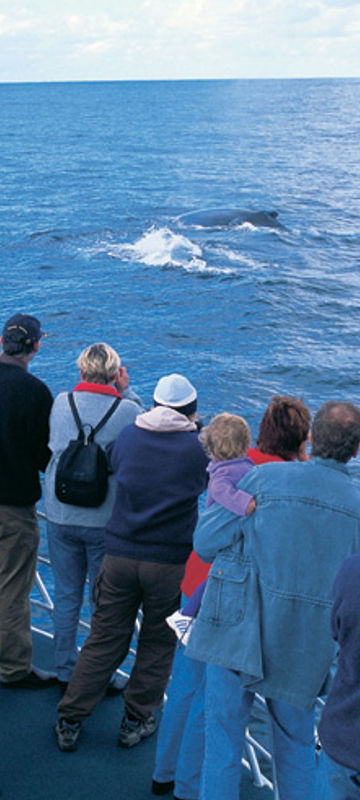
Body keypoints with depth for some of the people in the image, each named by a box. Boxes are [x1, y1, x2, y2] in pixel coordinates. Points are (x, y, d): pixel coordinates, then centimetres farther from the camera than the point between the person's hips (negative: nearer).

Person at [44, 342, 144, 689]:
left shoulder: (61, 403, -5)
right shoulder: (127, 410, -15)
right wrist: (126, 392, 4)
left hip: (60, 517, 3)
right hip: (106, 520, -3)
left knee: (66, 598, 15)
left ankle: (65, 673, 26)